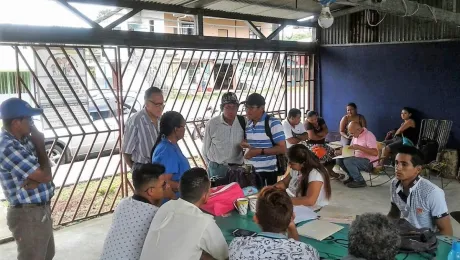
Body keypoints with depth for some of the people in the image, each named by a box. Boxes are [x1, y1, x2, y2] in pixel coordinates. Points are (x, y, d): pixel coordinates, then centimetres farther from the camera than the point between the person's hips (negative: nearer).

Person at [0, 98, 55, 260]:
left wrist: (34, 180, -19)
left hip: (41, 210, 9)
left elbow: (42, 173, 5)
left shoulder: (23, 140, 5)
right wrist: (40, 145, -10)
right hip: (28, 215, -9)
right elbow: (46, 175, -23)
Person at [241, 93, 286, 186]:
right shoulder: (248, 124, 9)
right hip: (251, 171, 6)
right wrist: (246, 144, 2)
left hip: (268, 172, -6)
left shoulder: (273, 123, -12)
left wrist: (259, 151, -22)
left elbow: (282, 149, -15)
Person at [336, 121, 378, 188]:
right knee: (339, 160, -5)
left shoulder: (369, 135, -17)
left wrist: (359, 147, -31)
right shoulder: (355, 136, 10)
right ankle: (353, 177, 9)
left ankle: (360, 181, -13)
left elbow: (375, 153, -27)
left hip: (369, 162, -9)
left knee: (347, 161, -28)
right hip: (358, 159, 9)